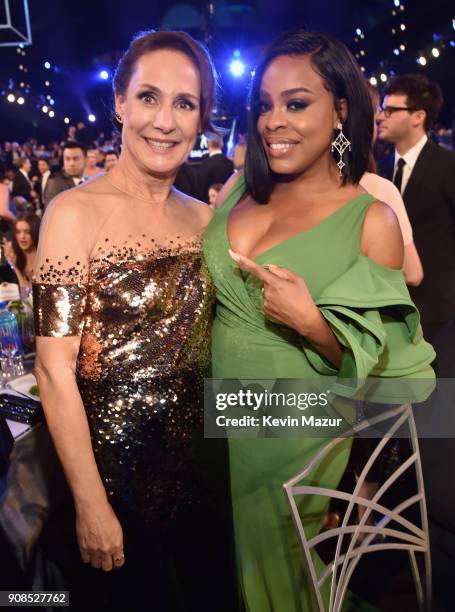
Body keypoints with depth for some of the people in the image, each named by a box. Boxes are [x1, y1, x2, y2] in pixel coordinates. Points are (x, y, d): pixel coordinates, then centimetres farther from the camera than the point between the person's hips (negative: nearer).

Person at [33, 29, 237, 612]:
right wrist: (91, 505, -16)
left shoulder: (204, 218, 2)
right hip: (116, 459, -5)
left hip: (203, 455, 5)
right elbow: (55, 370, -17)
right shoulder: (76, 213, -16)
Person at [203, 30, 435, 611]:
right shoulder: (239, 187, -1)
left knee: (272, 564, 19)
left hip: (293, 432, -4)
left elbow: (372, 357, -12)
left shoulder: (372, 219, -14)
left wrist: (310, 321, -27)